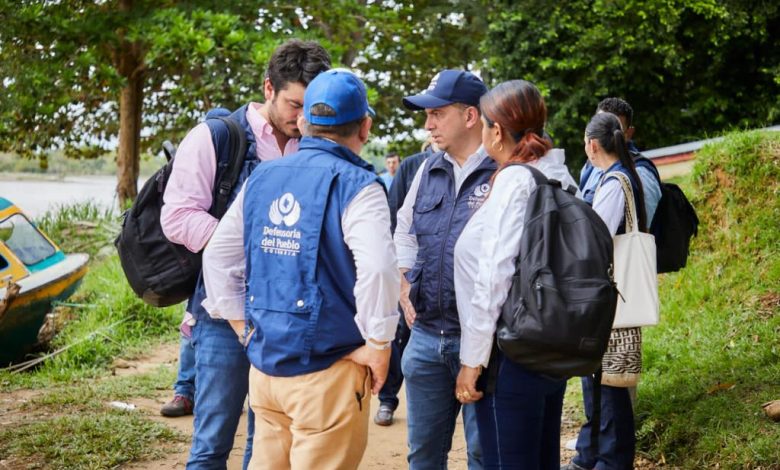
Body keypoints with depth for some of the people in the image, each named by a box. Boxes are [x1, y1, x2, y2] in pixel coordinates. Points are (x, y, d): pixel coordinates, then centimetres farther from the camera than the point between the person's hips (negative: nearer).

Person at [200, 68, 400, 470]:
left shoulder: (261, 179, 7)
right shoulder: (355, 186, -12)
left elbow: (218, 256, 13)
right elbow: (377, 269, -25)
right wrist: (378, 344, -14)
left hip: (263, 363, 6)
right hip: (327, 373, -6)